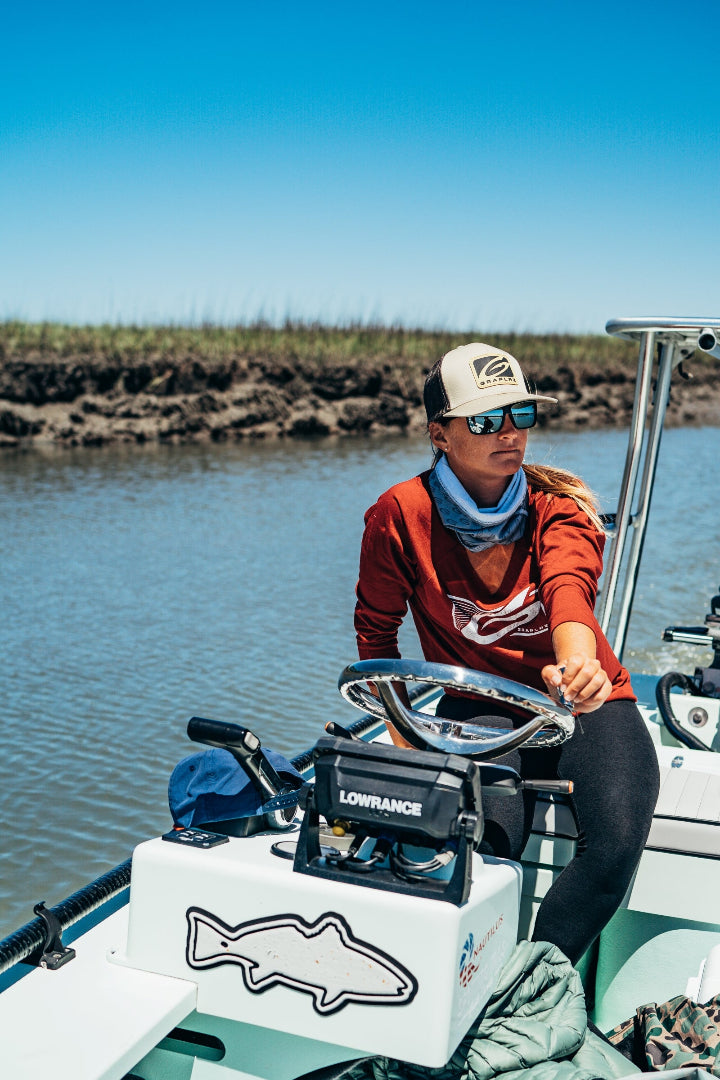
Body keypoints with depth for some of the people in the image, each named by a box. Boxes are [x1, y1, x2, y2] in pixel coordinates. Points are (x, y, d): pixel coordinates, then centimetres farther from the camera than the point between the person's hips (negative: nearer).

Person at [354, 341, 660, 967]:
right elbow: (376, 631, 4)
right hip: (480, 709, -1)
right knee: (485, 847, -29)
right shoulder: (401, 515, -10)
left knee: (619, 839, -25)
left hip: (585, 704, 1)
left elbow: (568, 589, -32)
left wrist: (578, 665, -55)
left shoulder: (558, 509, -9)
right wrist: (405, 738, -1)